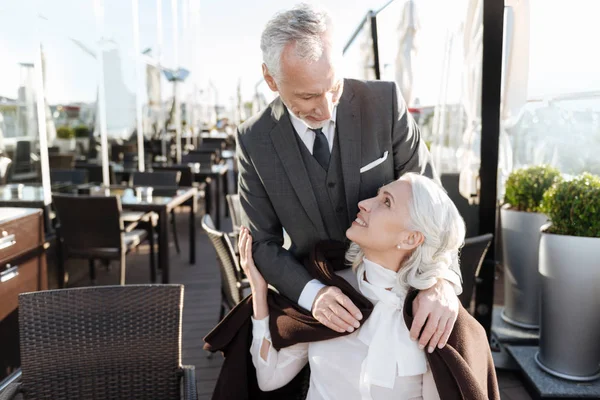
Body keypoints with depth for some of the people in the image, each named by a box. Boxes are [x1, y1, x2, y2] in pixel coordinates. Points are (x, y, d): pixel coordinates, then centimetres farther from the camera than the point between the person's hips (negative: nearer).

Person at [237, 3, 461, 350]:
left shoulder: (384, 101, -16)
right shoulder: (254, 140, -13)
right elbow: (264, 243, -8)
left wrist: (443, 279, -27)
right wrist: (311, 293, -26)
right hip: (315, 294, 1)